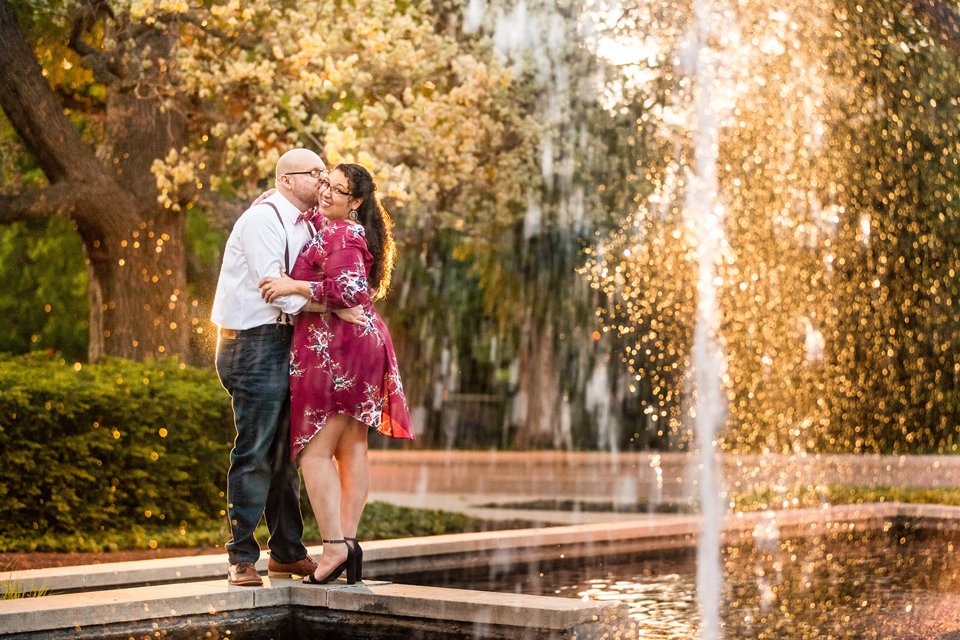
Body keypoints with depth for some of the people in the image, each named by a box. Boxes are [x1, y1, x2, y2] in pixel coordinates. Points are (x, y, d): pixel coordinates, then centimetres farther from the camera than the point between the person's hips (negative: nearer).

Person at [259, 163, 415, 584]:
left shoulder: (340, 234, -11)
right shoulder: (345, 230, 20)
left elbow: (350, 289, -23)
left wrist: (294, 286, -19)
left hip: (333, 348, -10)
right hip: (363, 343, 10)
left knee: (314, 451, -8)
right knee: (352, 448, 9)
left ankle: (334, 546, -12)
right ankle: (348, 540, 12)